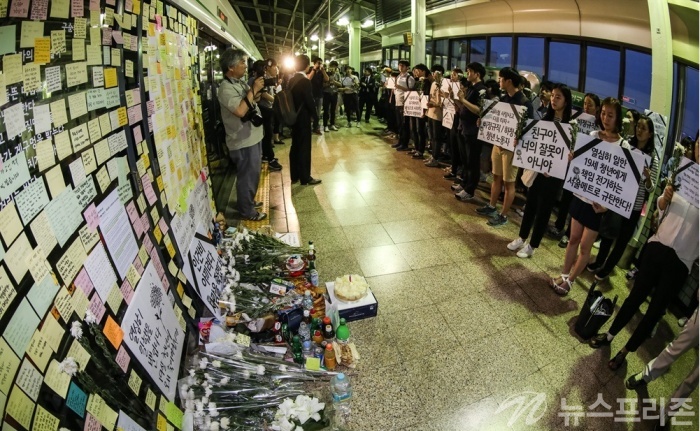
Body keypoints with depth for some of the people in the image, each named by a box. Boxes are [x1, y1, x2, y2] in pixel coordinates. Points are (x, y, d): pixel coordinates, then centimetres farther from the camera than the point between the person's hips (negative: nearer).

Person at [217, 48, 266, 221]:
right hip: (243, 141, -10)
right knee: (248, 176, 1)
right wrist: (254, 89, -24)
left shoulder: (240, 82, 11)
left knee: (253, 174, 21)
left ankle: (248, 201, 38)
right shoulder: (226, 88, -19)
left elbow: (253, 100, 20)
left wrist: (258, 90, 1)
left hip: (253, 137, 10)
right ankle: (247, 210, 16)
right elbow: (240, 110, -32)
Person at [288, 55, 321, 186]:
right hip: (303, 118, -8)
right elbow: (309, 101, -18)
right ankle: (305, 178, 6)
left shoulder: (291, 80, 7)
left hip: (294, 117, 8)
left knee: (295, 146, 14)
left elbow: (291, 97, 12)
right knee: (304, 147, -1)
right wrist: (315, 115, -3)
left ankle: (294, 176, 22)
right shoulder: (305, 81, -17)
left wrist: (294, 112, 17)